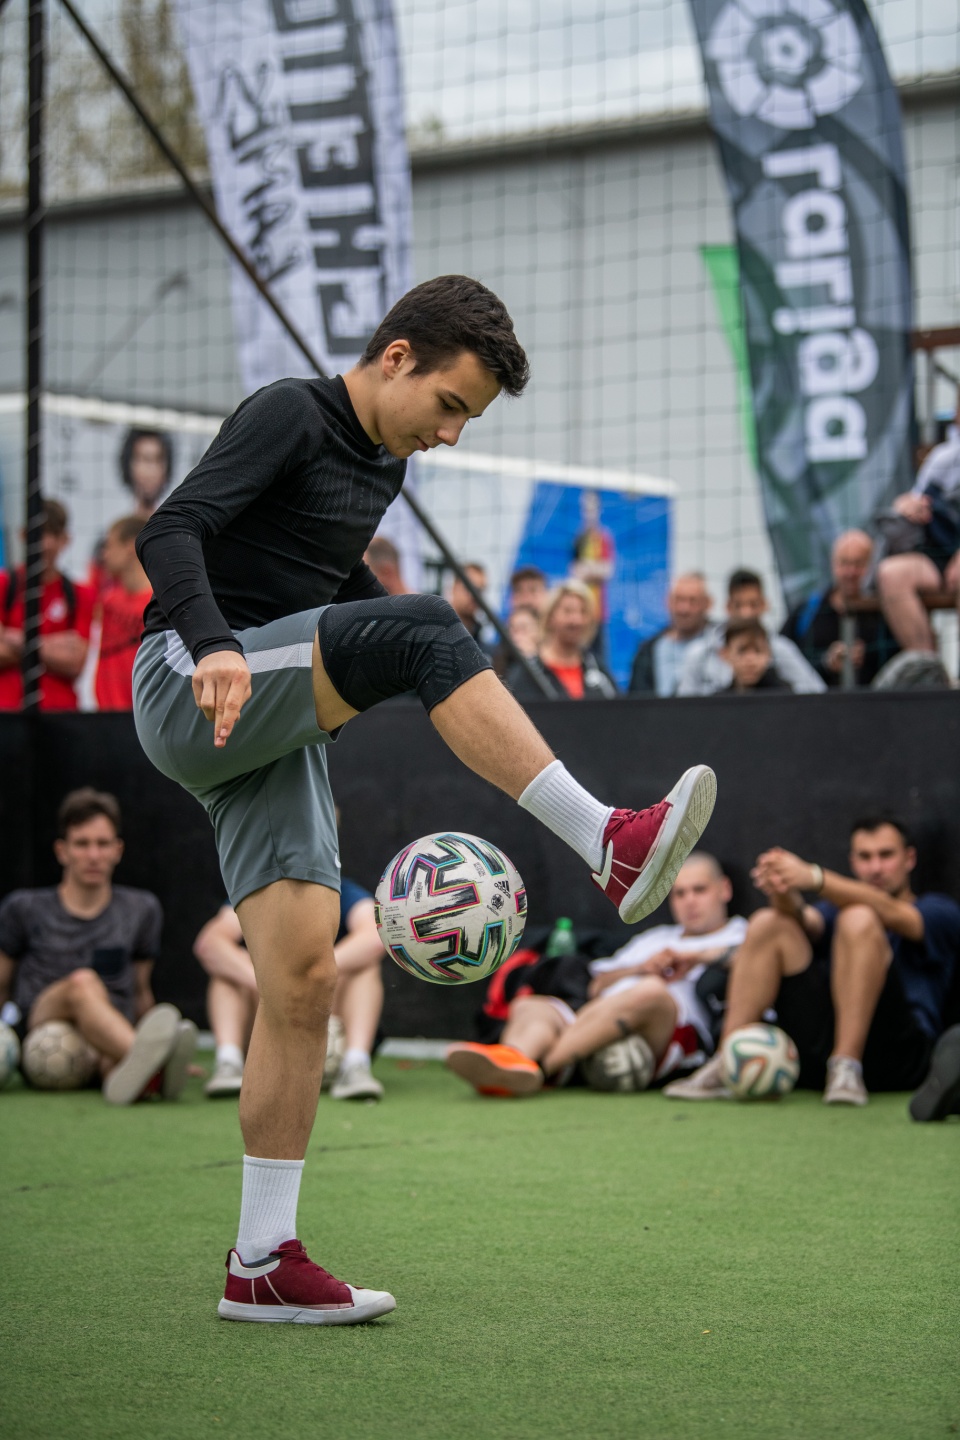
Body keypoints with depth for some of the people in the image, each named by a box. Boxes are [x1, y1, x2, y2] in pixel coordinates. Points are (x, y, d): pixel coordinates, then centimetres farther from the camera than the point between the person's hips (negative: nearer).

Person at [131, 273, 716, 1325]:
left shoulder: (382, 466, 19)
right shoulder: (289, 415, -6)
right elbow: (169, 534, -19)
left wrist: (457, 677, 30)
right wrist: (213, 645, -36)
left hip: (275, 738, 8)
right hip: (193, 688, -8)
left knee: (304, 980, -2)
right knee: (420, 629, -29)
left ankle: (262, 1263, 2)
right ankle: (607, 846, -34)